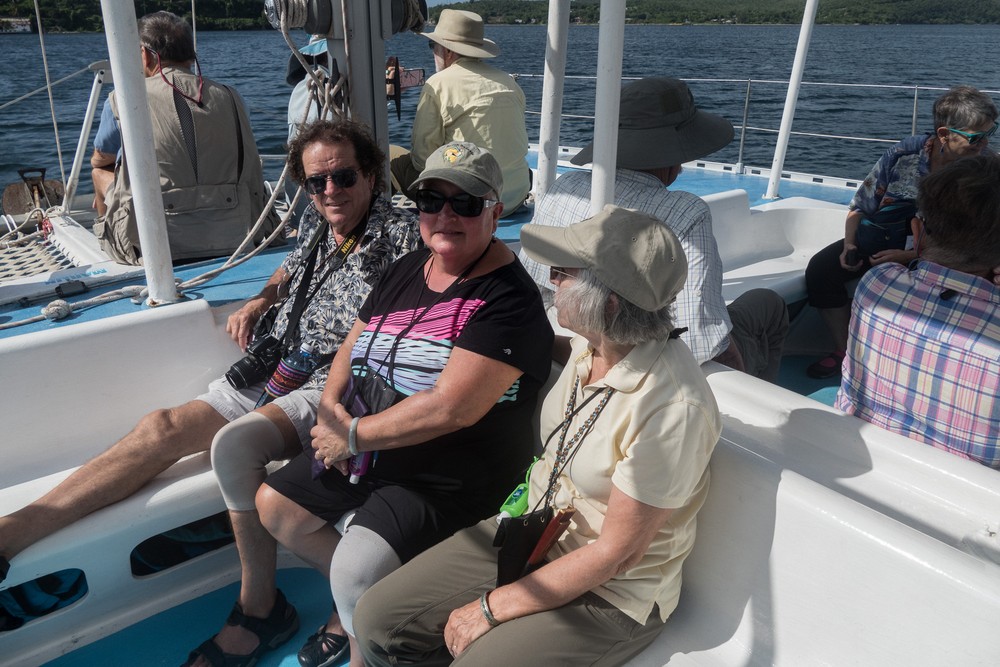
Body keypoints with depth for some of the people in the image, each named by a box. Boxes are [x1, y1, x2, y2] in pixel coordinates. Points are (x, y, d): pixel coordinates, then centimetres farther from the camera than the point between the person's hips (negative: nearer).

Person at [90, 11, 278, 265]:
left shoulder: (122, 101, 0)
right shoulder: (229, 96, 6)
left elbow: (99, 160, 21)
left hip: (159, 247, -2)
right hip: (233, 240, 3)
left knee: (101, 172, 22)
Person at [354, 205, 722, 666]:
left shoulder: (673, 407, -29)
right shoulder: (590, 344, -6)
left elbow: (616, 553, -22)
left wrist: (491, 609, -16)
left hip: (611, 592, -6)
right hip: (531, 527, 7)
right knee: (378, 619, -1)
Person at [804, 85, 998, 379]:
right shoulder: (906, 153, -9)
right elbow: (860, 206, 0)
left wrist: (908, 257, -28)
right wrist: (849, 245, -16)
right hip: (878, 236, 3)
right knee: (820, 270, -16)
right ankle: (844, 351, -4)